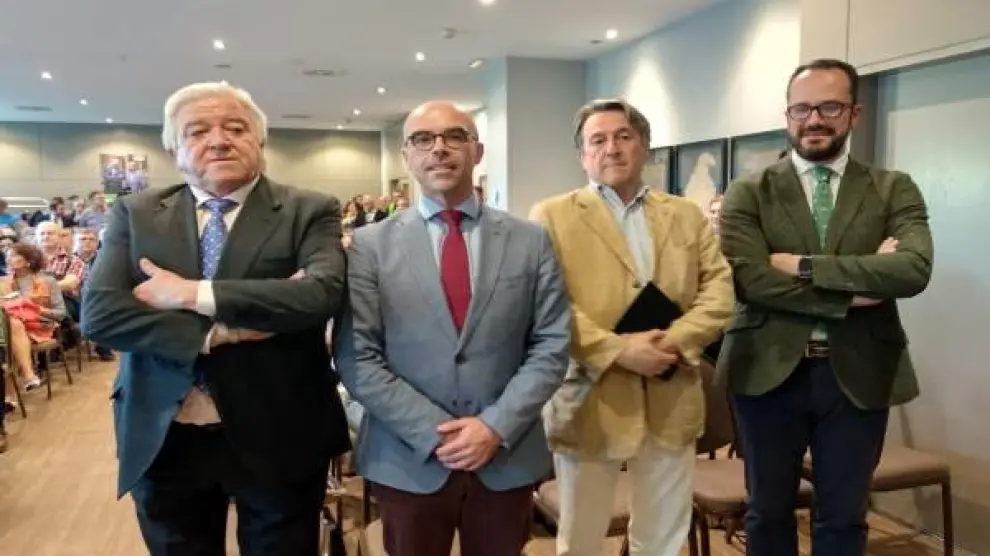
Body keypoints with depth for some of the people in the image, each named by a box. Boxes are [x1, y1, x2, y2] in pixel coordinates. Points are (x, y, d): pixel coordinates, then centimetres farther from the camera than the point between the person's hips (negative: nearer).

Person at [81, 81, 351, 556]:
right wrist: (224, 330, -20)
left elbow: (323, 292, -22)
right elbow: (99, 313, -9)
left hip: (278, 439, -2)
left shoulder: (309, 212, -5)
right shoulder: (134, 214, 3)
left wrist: (192, 294, -20)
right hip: (164, 441, 2)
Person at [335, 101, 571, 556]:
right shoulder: (370, 245, -3)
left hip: (508, 459, 2)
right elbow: (357, 358, -7)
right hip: (407, 462, -1)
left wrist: (497, 426, -12)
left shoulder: (531, 241, 1)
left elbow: (551, 346, -1)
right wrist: (434, 431, -13)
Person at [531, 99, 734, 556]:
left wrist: (674, 343, -13)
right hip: (590, 403, -3)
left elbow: (718, 291, 3)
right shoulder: (553, 217, 0)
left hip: (670, 403, 3)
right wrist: (617, 350, -19)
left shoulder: (687, 216, 11)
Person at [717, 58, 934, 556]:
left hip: (860, 375, 1)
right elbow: (747, 278, -15)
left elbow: (914, 269, -14)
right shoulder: (747, 194, -1)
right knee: (769, 511, 15)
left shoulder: (895, 191, 3)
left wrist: (803, 266, -17)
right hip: (770, 373, -1)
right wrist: (852, 292, -16)